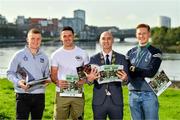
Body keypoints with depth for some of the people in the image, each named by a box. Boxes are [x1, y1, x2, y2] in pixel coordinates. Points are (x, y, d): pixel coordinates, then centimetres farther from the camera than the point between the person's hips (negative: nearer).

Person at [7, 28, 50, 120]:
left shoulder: (44, 57, 9)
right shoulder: (19, 55, -1)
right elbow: (10, 73, 0)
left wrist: (47, 80, -7)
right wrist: (18, 82, -18)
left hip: (39, 95, 4)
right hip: (23, 94, -4)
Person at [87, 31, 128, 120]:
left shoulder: (121, 58, 5)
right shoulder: (94, 59, 5)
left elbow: (127, 78, 0)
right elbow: (89, 78, -1)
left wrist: (125, 78, -24)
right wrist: (90, 79, -25)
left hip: (116, 100, 0)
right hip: (99, 101, 0)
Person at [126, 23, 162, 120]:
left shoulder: (155, 52, -1)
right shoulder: (131, 53, 11)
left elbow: (151, 72, -13)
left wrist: (133, 69, -7)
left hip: (149, 94, -3)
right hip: (133, 94, 4)